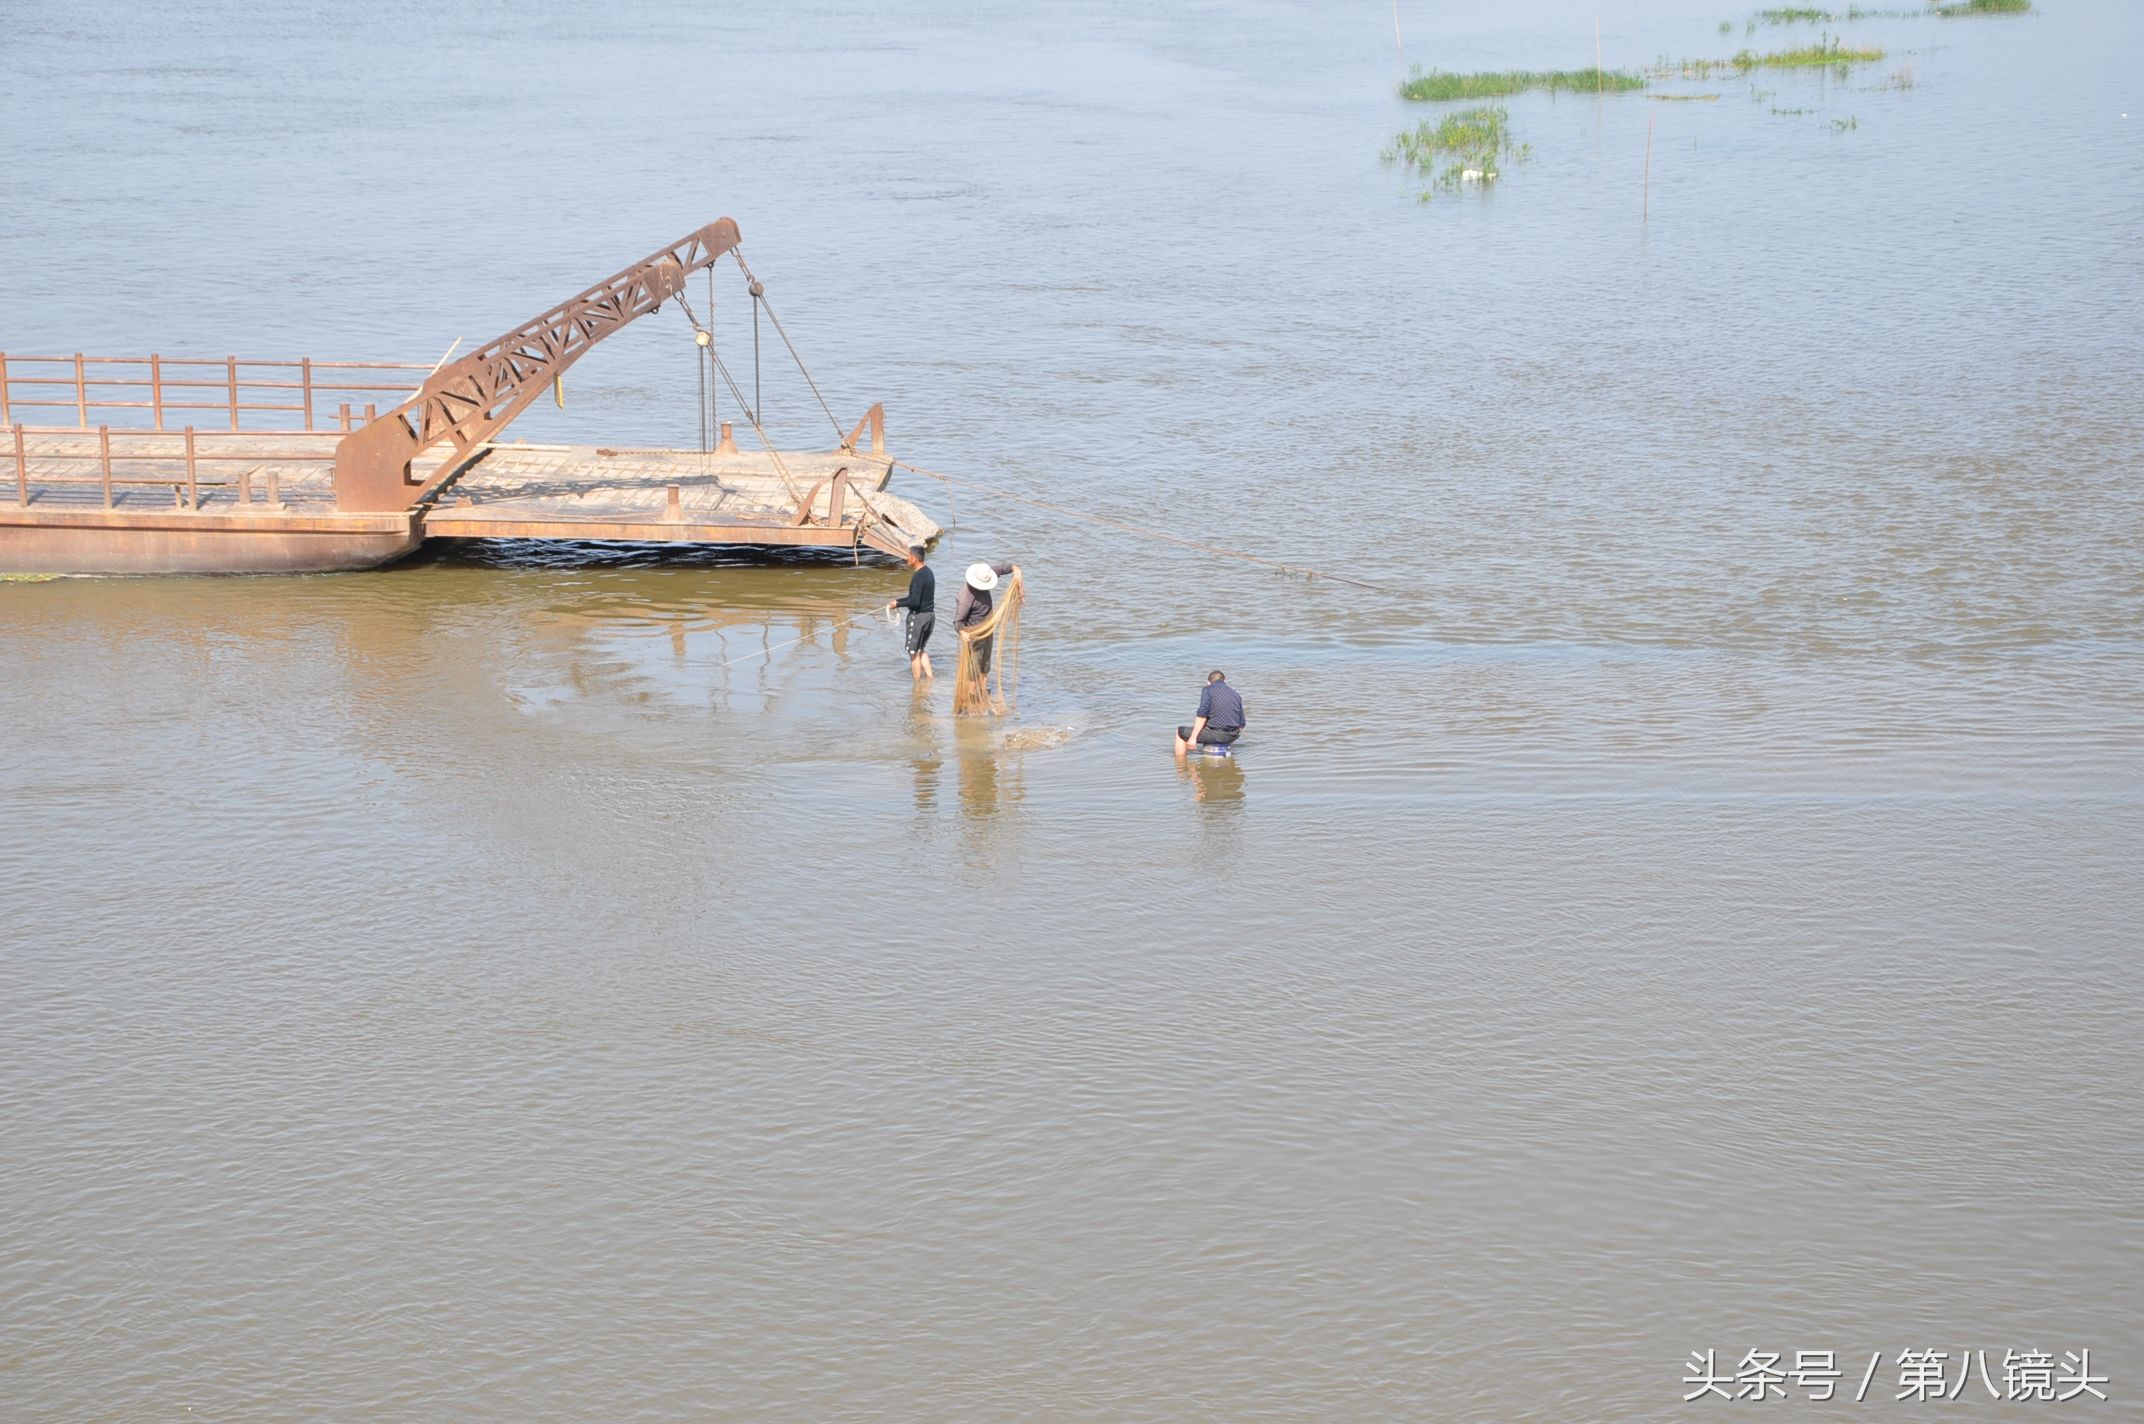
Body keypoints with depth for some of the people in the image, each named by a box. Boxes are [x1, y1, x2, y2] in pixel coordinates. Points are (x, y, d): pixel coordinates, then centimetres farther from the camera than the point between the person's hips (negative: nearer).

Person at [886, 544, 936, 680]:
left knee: (913, 651, 5)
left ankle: (918, 682, 12)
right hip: (930, 614, 9)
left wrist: (897, 604, -13)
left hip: (919, 616, -9)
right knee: (921, 649, 21)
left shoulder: (918, 576, -21)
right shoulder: (928, 572, 9)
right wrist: (898, 601, 14)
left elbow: (915, 601, -26)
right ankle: (930, 677, 17)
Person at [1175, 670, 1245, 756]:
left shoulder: (1208, 690, -1)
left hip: (1215, 733, -6)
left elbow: (1202, 715, -14)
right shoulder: (1235, 694, 17)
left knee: (1180, 732, 10)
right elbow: (1241, 723, 17)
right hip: (1232, 736, 6)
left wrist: (1193, 737, -14)